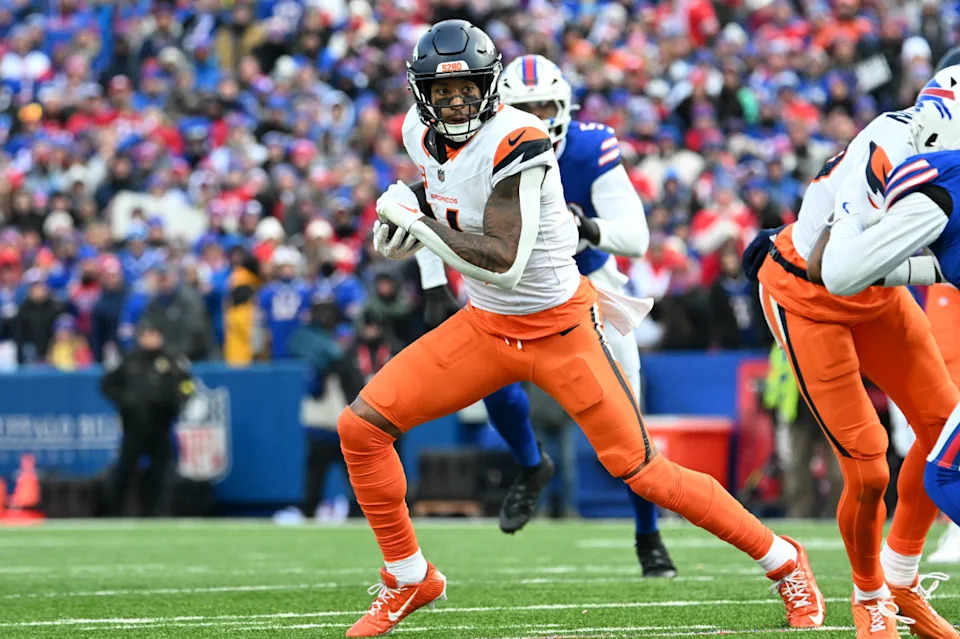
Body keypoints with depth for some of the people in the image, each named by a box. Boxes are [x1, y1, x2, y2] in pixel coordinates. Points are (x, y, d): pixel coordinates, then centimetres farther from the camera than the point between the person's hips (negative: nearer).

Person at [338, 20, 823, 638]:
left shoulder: (515, 142, -25)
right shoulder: (422, 134, -2)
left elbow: (504, 264, -31)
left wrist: (414, 220, -28)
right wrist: (407, 228, 3)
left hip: (560, 332, -7)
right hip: (484, 328, 7)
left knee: (641, 470, -6)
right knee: (361, 425, -5)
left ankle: (783, 560, 11)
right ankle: (410, 580, 12)